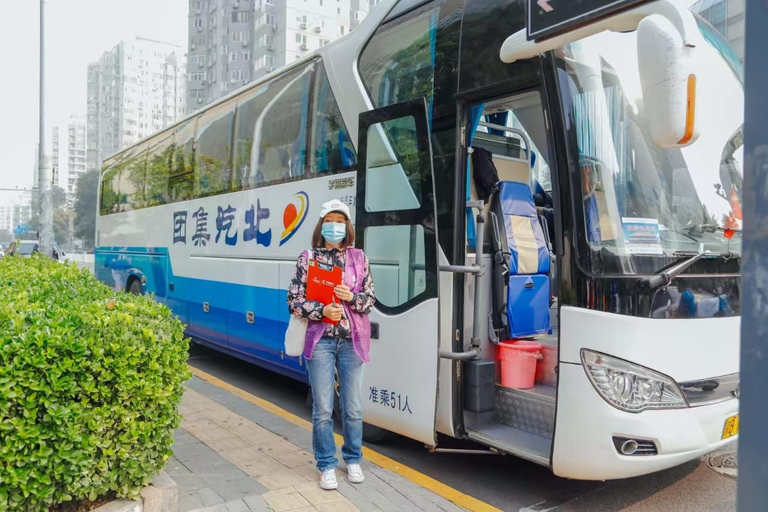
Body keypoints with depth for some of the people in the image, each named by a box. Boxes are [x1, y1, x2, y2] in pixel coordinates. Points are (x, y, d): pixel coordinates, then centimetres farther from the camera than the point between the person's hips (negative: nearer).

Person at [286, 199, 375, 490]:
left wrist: (352, 298, -14)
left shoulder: (359, 258, 4)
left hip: (352, 341, 2)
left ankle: (353, 460, 32)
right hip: (320, 341, -1)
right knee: (323, 410, 5)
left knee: (353, 408, 11)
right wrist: (321, 311, -17)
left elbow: (370, 299, 6)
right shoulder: (308, 259, -1)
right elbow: (294, 302, -2)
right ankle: (327, 465, 24)